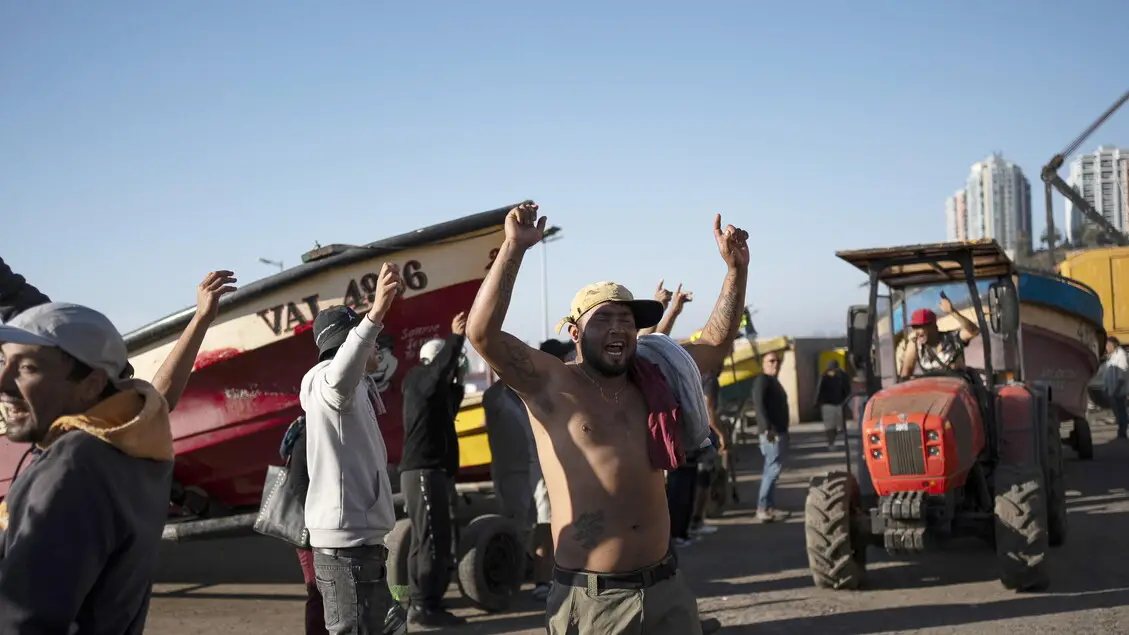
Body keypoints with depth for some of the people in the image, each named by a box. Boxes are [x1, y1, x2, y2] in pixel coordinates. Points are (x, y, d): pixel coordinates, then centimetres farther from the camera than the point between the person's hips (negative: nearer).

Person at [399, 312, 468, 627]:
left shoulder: (438, 391, 22)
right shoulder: (418, 379, -6)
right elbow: (439, 370, -24)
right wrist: (456, 338, -27)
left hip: (434, 471, 10)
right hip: (423, 471, -10)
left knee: (425, 540, 10)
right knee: (434, 539, -13)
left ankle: (420, 603, 14)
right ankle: (427, 606, -12)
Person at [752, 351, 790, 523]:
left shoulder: (774, 381, 22)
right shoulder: (762, 380, -9)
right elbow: (759, 404, -21)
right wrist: (767, 428, -30)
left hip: (779, 431, 10)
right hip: (771, 432, -10)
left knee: (772, 469, 10)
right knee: (773, 468, -14)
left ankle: (770, 507, 14)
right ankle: (763, 509, -14)